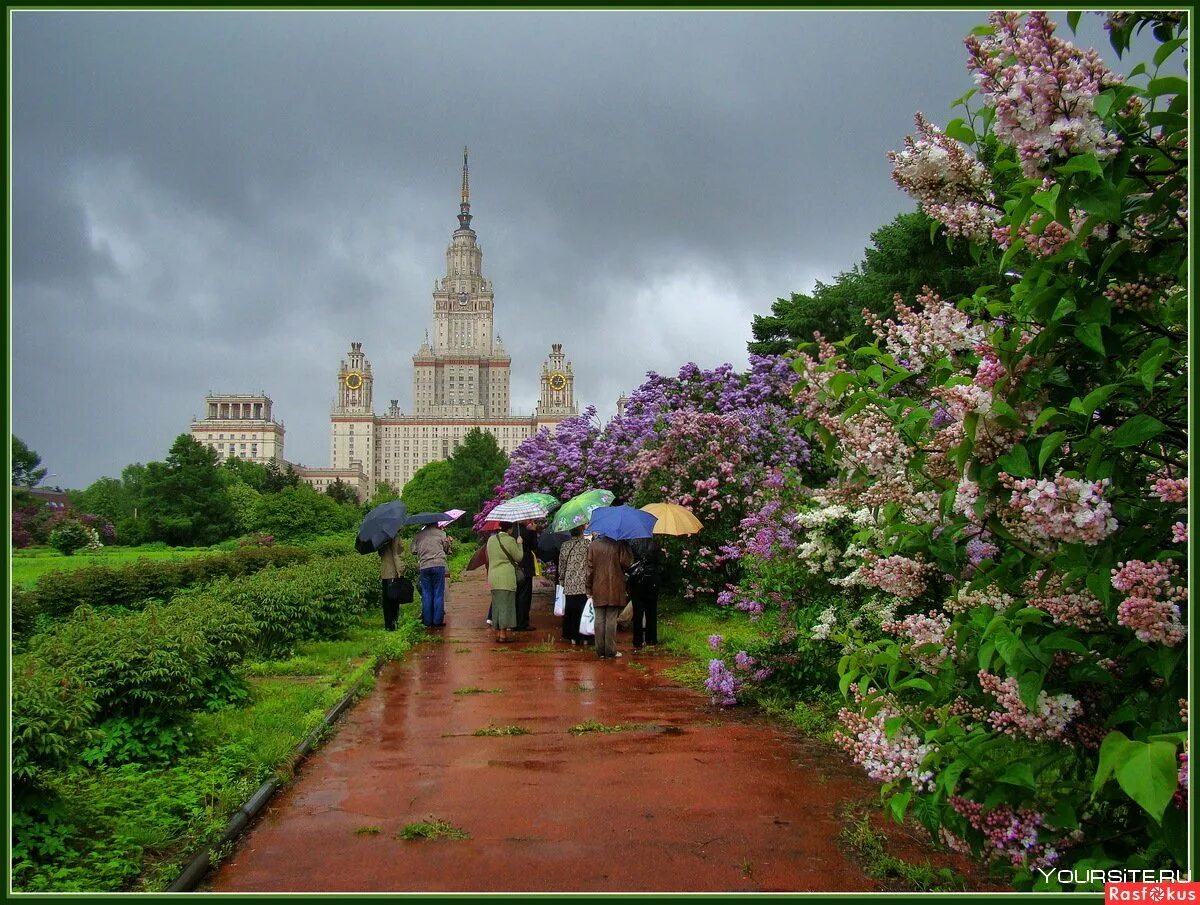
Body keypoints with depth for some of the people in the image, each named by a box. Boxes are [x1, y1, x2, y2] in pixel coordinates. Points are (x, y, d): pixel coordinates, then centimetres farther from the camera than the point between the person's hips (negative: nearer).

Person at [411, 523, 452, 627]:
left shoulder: (418, 535, 9)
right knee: (438, 594, 2)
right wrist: (448, 540, 24)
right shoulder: (441, 533, 4)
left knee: (426, 594, 7)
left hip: (424, 567, 2)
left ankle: (428, 621, 7)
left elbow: (414, 551, 11)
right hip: (439, 565, -2)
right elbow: (447, 549, 7)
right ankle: (438, 621, 1)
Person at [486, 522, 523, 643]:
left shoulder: (491, 540, 8)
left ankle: (497, 632, 15)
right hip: (506, 577, -6)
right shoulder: (510, 540, -12)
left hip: (493, 577, 6)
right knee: (505, 604, -2)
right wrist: (519, 544, 8)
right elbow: (519, 557, -4)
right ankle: (503, 633, -4)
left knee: (496, 604, 12)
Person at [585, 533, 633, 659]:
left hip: (598, 589, 2)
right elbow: (626, 562, -11)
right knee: (611, 620, 2)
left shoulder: (593, 545, 0)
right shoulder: (619, 544, -8)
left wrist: (589, 588, 7)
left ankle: (600, 651, 9)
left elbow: (590, 568, 1)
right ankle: (611, 651, 2)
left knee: (599, 620, 7)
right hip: (615, 589, -2)